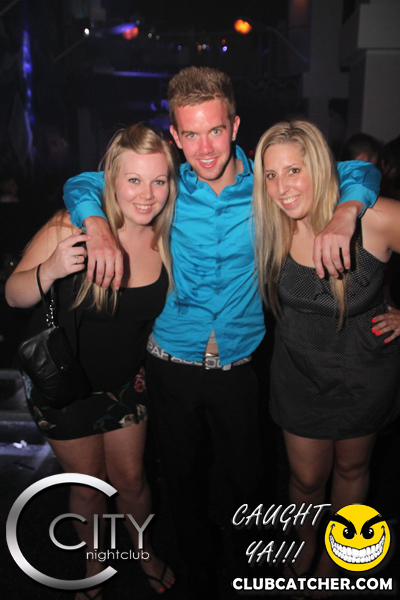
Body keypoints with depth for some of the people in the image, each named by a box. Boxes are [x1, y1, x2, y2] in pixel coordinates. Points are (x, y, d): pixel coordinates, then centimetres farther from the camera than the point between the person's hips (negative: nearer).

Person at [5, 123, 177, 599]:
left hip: (125, 381, 3)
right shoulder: (71, 228, -25)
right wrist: (50, 270, -38)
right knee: (87, 487, 16)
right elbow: (13, 296, -18)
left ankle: (144, 550, 48)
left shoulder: (164, 239, -12)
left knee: (131, 479, 17)